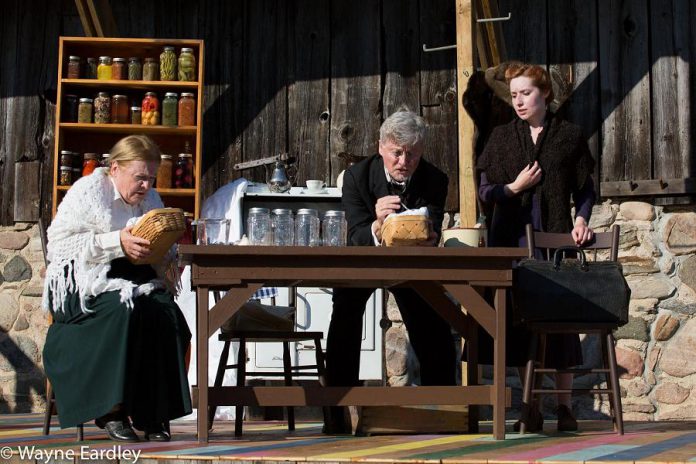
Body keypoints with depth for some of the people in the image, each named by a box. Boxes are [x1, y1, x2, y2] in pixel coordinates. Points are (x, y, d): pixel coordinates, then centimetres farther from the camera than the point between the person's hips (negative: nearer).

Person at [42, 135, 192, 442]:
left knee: (165, 313, -27)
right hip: (85, 284, -5)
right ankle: (111, 411, -27)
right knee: (121, 311, -36)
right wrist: (116, 243, -22)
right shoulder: (88, 191, -2)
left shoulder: (150, 199, 17)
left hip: (135, 281, 5)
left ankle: (155, 415, -21)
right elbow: (59, 242, -13)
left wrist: (165, 257, -2)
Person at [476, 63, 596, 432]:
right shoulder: (502, 137, 10)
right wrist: (514, 188, -10)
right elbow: (485, 191, 7)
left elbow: (585, 188, 11)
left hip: (557, 236, -1)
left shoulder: (569, 136, 7)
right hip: (513, 238, 1)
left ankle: (565, 407, 4)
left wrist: (582, 219, -5)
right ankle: (531, 411, 7)